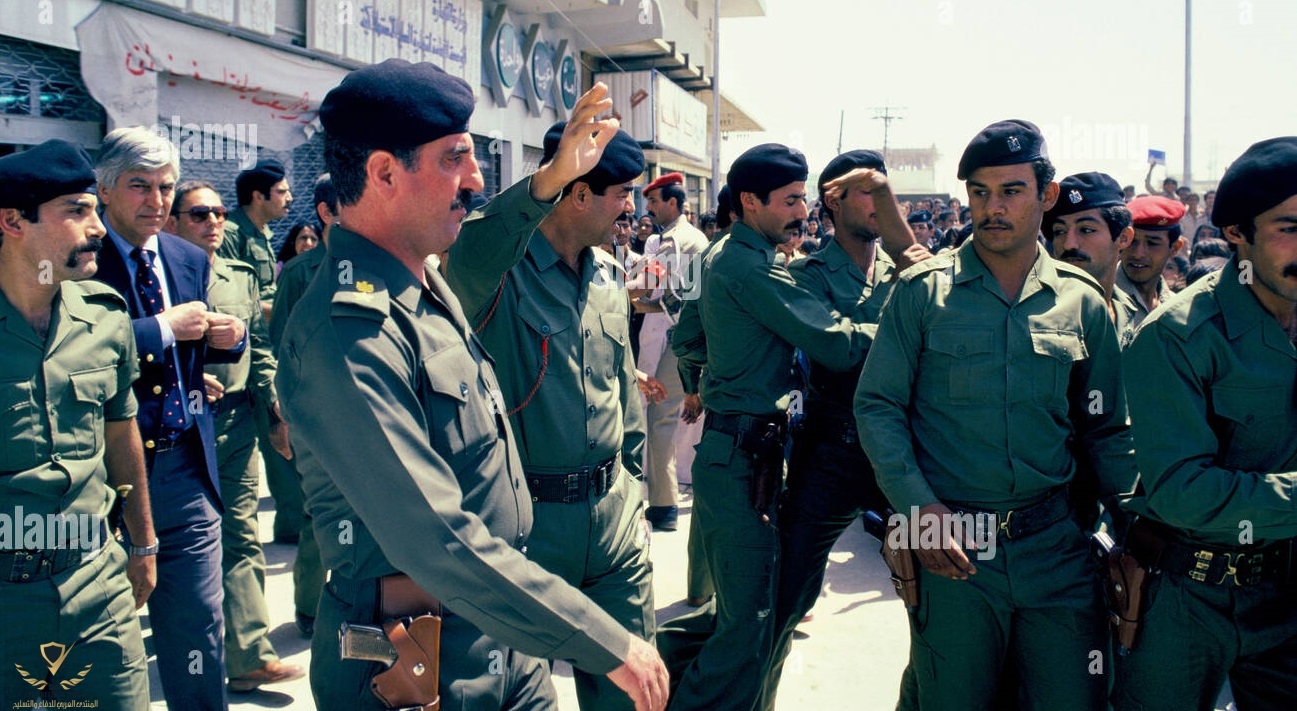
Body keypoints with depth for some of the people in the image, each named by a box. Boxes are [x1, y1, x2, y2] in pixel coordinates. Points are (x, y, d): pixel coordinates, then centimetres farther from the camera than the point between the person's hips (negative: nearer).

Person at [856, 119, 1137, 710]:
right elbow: (876, 407, -2)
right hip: (950, 548, -2)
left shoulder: (1082, 302, 5)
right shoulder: (922, 291, -2)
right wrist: (919, 507, -13)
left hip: (1056, 545, 2)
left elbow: (1106, 430, 11)